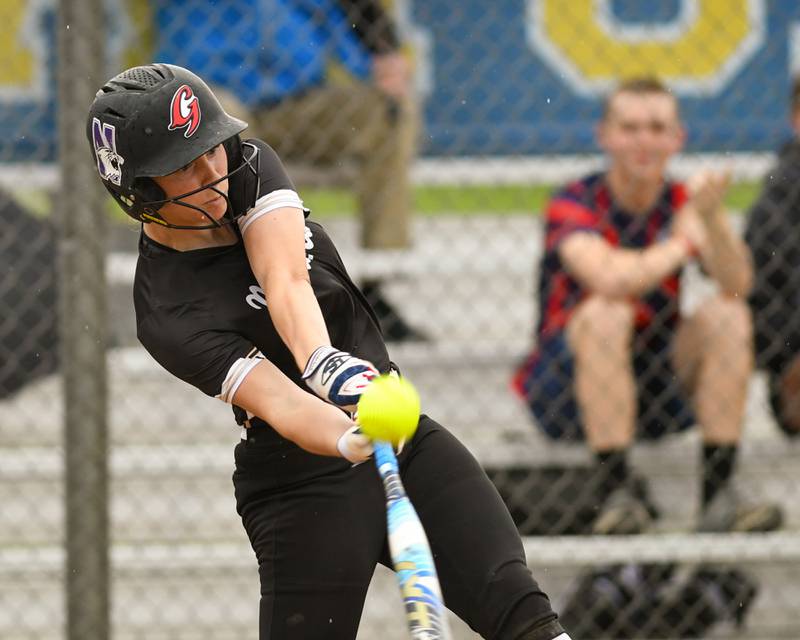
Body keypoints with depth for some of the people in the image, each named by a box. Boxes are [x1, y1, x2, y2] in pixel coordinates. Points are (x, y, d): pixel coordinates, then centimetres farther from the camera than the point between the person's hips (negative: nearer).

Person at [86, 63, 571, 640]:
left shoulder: (248, 164, -1)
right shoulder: (167, 316, -16)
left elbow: (286, 282, -19)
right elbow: (277, 403, -29)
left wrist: (323, 356, -41)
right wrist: (351, 442, -50)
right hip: (305, 489, -5)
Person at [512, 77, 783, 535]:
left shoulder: (683, 204, 2)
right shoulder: (575, 204, -12)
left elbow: (738, 284, -16)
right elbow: (608, 278, -33)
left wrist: (712, 219, -34)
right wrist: (679, 245, -16)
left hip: (655, 387, 4)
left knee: (728, 316, -18)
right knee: (607, 313, -32)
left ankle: (719, 494, -24)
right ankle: (619, 493, -34)